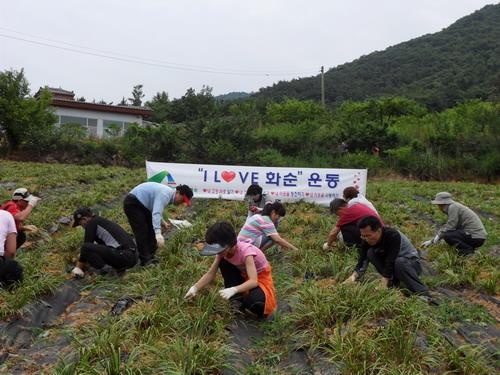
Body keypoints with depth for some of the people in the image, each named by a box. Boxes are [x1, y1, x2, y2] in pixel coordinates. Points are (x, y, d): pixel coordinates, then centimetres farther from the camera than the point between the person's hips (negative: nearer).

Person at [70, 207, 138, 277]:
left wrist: (78, 267, 15)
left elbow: (86, 246, 2)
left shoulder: (92, 223, 2)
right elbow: (99, 246, 38)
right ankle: (120, 267, 15)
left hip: (123, 256, -10)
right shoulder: (103, 221, 28)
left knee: (85, 248, -10)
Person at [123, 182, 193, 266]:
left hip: (142, 205, 10)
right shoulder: (165, 194, -28)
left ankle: (151, 257, 15)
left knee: (151, 231, 9)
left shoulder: (169, 194, 3)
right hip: (132, 203, -10)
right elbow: (156, 213, -40)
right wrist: (158, 233, -49)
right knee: (142, 233, -13)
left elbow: (157, 210, 17)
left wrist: (162, 221, 4)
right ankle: (145, 260, -8)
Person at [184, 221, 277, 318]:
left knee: (252, 300, -38)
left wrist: (233, 290, -54)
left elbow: (253, 281, -40)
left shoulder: (245, 251, -34)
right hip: (244, 275, 6)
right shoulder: (224, 250, -16)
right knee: (222, 262, -17)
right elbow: (210, 273, -11)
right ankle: (236, 299, -9)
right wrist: (195, 288, -25)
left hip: (261, 278, -6)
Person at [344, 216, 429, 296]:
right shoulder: (367, 241, -15)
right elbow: (362, 261, -19)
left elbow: (391, 262, -36)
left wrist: (382, 285, -40)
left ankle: (424, 295, -30)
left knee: (399, 262, -38)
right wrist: (354, 276, -37)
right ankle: (394, 284, -13)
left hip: (412, 263, -5)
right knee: (370, 253, -20)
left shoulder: (393, 236, -32)